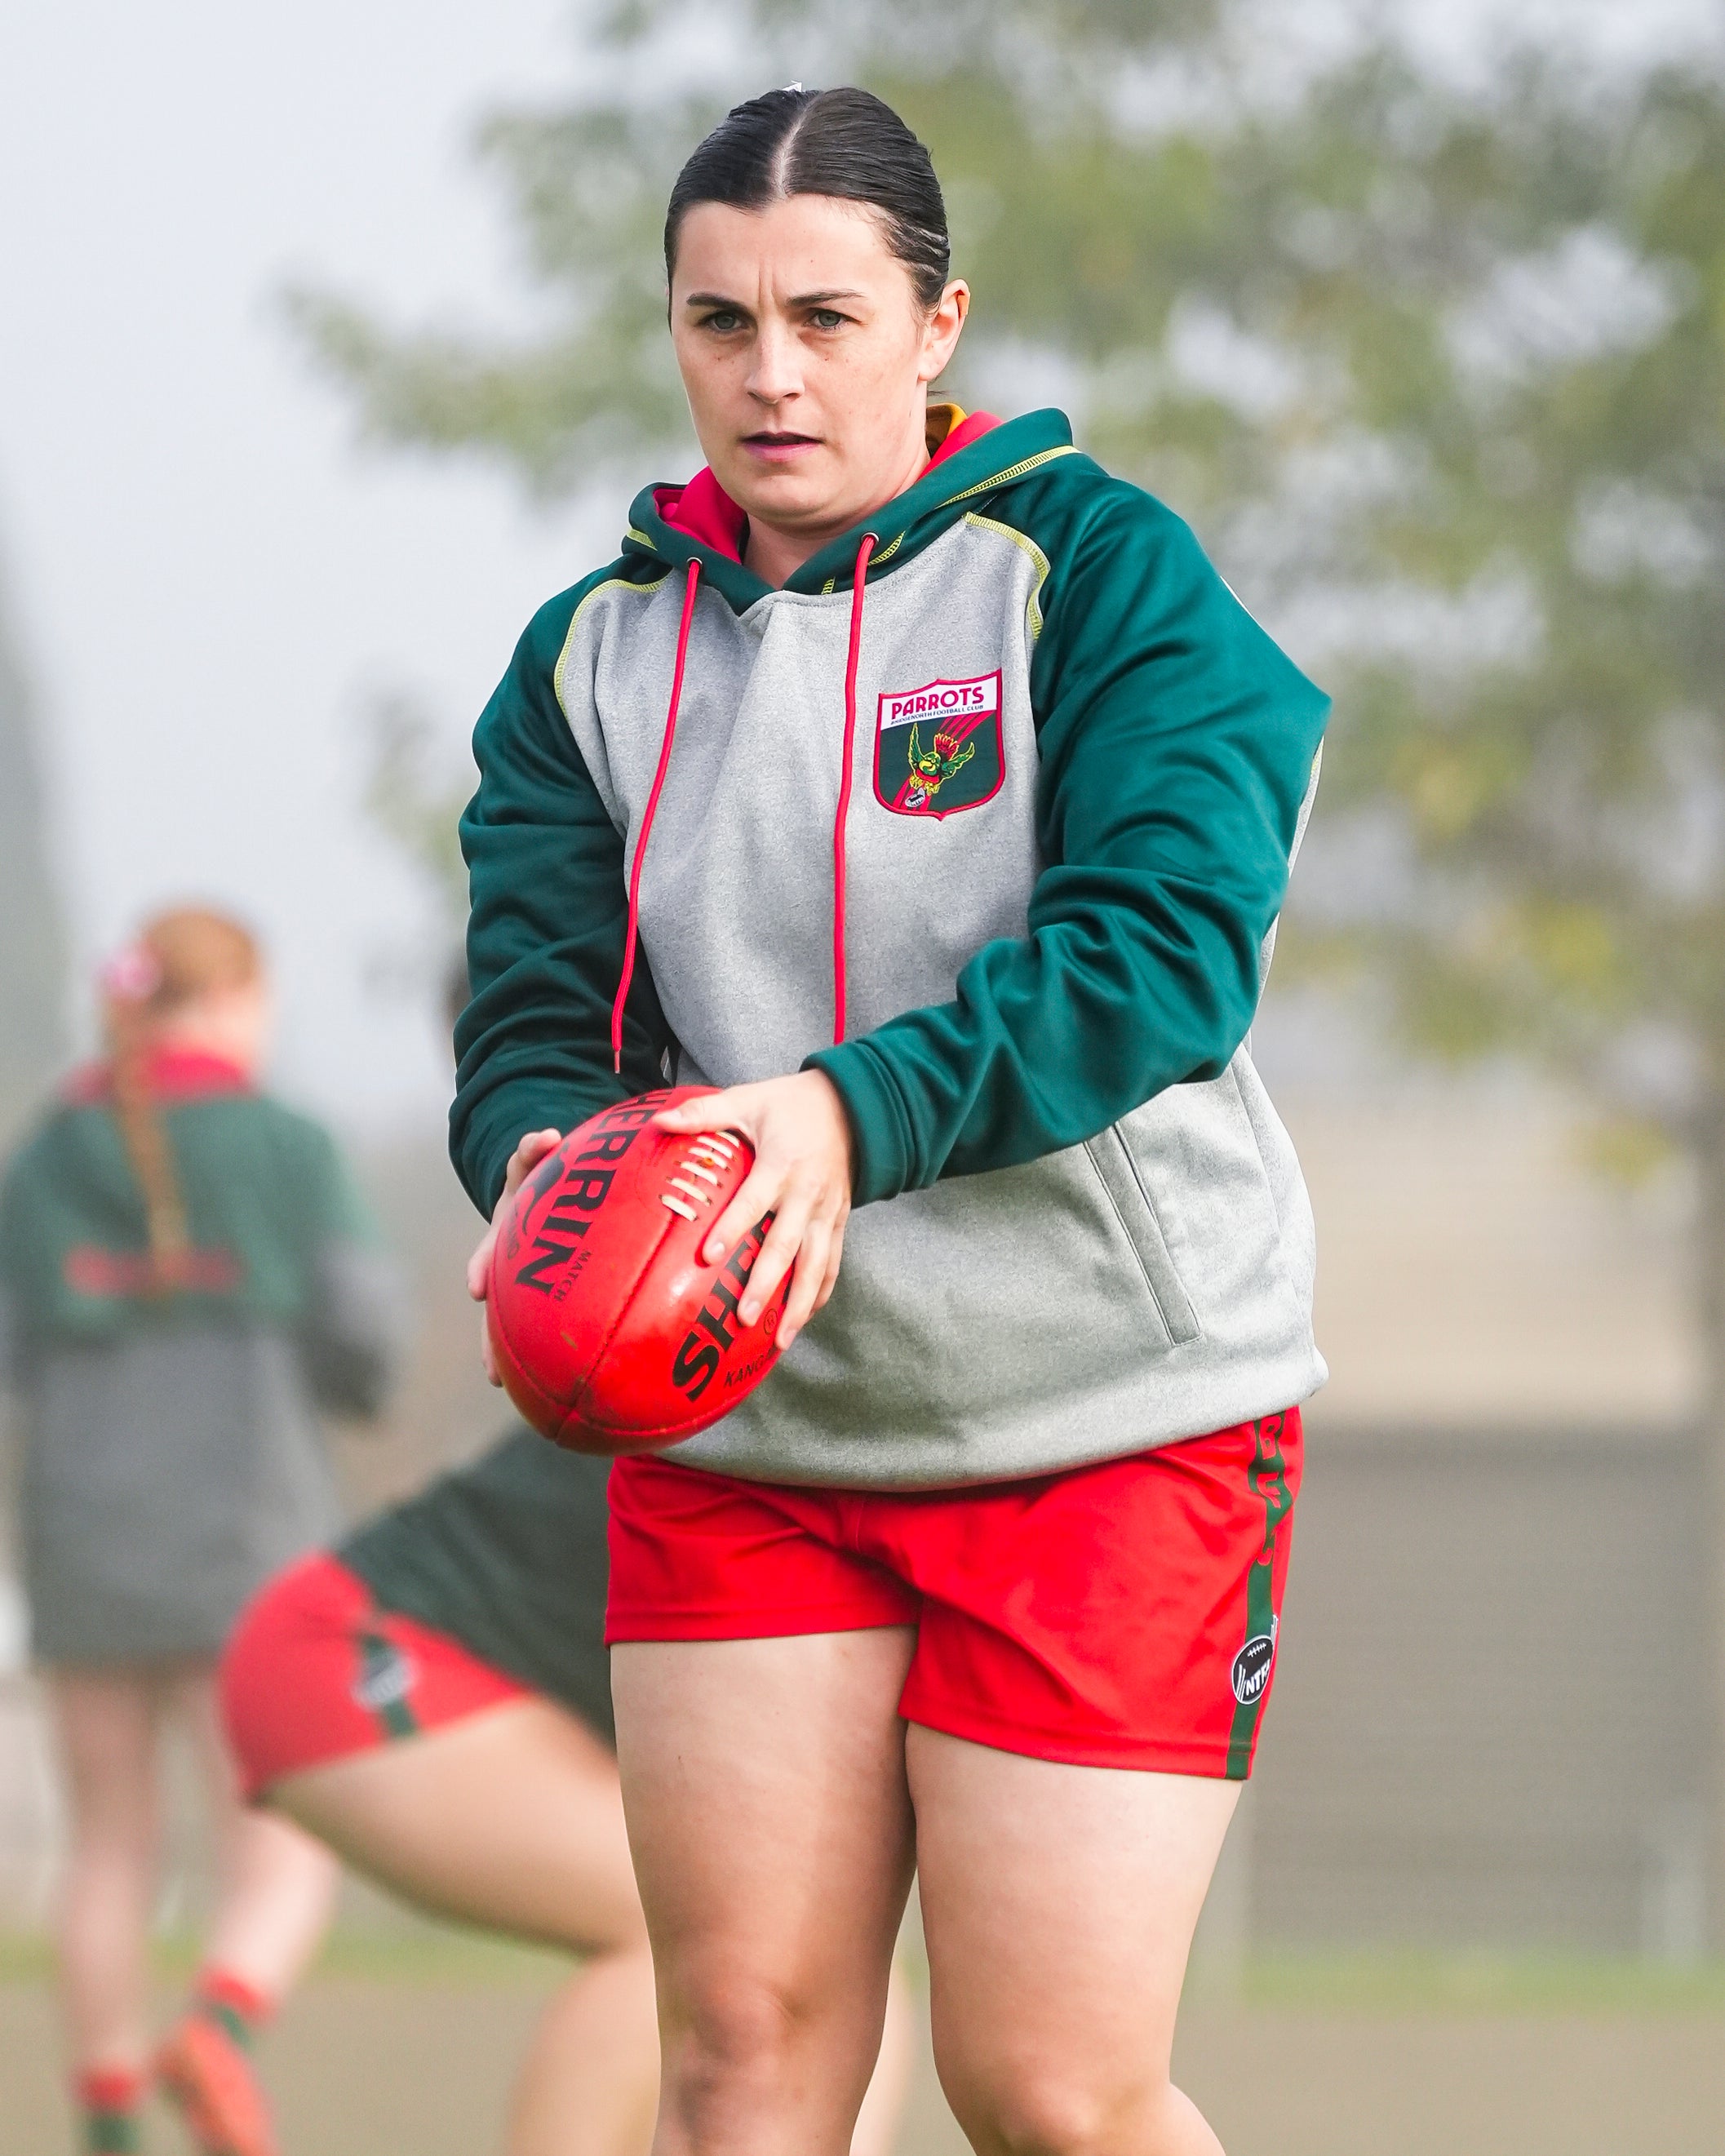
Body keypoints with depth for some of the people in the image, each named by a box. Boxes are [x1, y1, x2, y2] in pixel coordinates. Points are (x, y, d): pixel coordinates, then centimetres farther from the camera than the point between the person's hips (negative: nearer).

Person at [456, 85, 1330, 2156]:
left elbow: (1168, 942, -17)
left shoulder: (1097, 571, -4)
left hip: (1106, 1419, -4)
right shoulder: (599, 656, 9)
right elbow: (532, 1014, 3)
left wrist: (855, 1112, -32)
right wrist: (554, 1165, -22)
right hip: (738, 1428, 4)